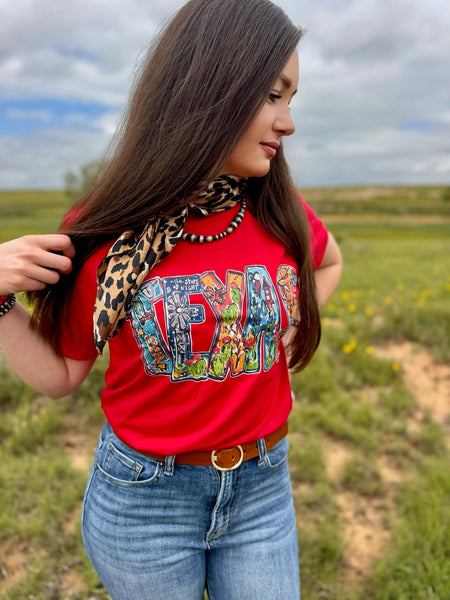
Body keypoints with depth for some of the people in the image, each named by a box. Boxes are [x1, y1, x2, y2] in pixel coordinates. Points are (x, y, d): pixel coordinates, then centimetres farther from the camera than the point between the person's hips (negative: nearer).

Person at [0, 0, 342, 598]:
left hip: (262, 491, 3)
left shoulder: (280, 212, -7)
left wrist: (285, 337, 0)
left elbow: (329, 262, 16)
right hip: (143, 500, -2)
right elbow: (61, 375, -4)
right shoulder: (105, 232, -14)